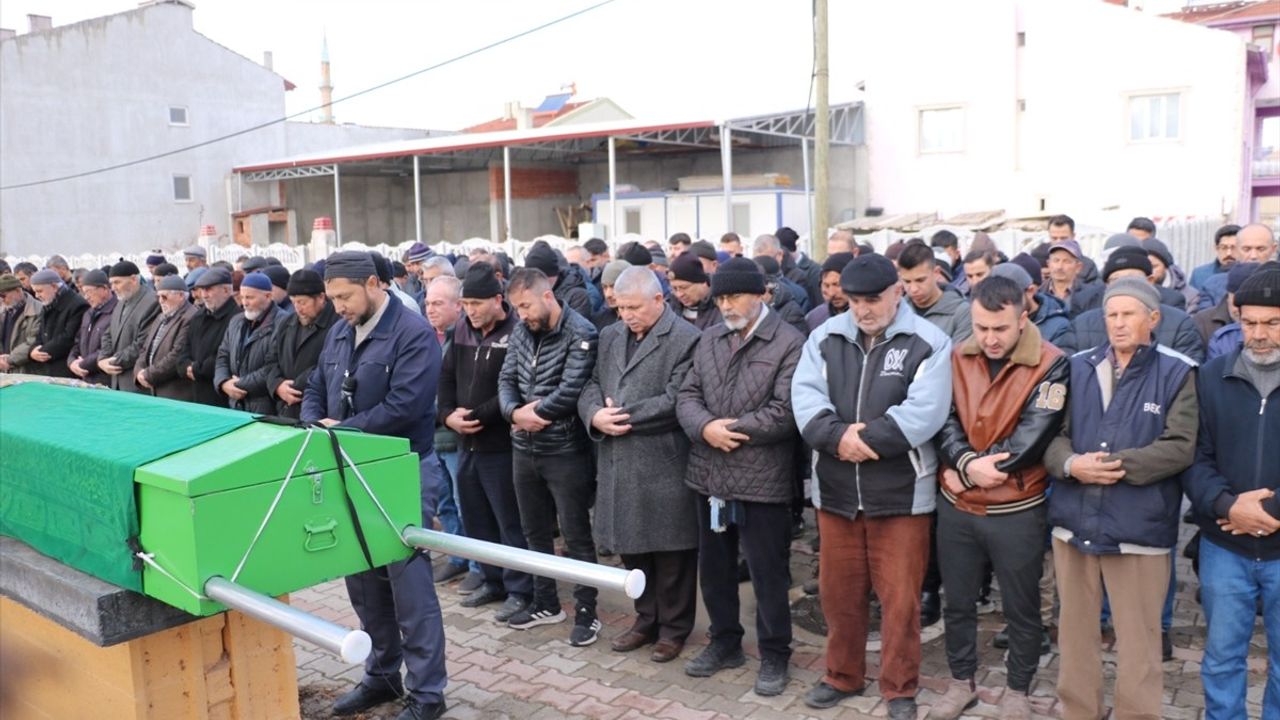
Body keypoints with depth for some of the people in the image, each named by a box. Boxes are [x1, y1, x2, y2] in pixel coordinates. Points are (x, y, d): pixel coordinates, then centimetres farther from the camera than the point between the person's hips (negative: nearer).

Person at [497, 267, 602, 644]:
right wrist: (515, 413, -15)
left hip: (565, 451, -7)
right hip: (524, 449, 7)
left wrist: (534, 413, -12)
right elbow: (506, 379, 4)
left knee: (577, 537, 3)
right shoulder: (522, 332, 7)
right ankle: (546, 602, 34)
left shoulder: (580, 334, -15)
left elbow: (571, 391, -23)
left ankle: (586, 613, 15)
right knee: (535, 531, 18)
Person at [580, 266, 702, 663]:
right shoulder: (610, 336, 13)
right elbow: (591, 386, 10)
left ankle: (673, 628, 23)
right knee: (631, 546, 17)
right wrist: (595, 415, -11)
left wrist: (625, 416, -16)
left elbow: (676, 401, -18)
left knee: (670, 552, 6)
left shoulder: (686, 339, -10)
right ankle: (646, 620, 34)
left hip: (664, 465, -6)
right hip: (617, 464, 7)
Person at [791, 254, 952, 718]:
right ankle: (843, 676, 36)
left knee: (900, 598, 6)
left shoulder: (929, 343, -8)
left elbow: (923, 414, -19)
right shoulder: (825, 337, 3)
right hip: (836, 489, 4)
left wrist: (861, 439, -20)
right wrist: (838, 437, -24)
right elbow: (805, 398, -7)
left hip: (901, 493, -4)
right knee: (838, 592, 16)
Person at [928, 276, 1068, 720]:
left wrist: (969, 470, -18)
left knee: (1021, 608, 13)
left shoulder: (1050, 365, -13)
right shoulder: (958, 358, 0)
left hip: (1017, 510, -3)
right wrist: (967, 463, -24)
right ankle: (961, 682, 35)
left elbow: (1032, 437, -20)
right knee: (958, 601, 16)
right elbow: (943, 419, -5)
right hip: (956, 506, 4)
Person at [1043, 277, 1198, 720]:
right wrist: (1070, 464, -17)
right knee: (1075, 633, 16)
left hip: (1138, 529, -4)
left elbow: (1180, 447, -11)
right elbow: (1051, 433, 3)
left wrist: (1118, 466, -19)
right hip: (1074, 522, 4)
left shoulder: (1177, 373, -3)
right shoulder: (1078, 367, 7)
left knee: (1138, 643, 5)